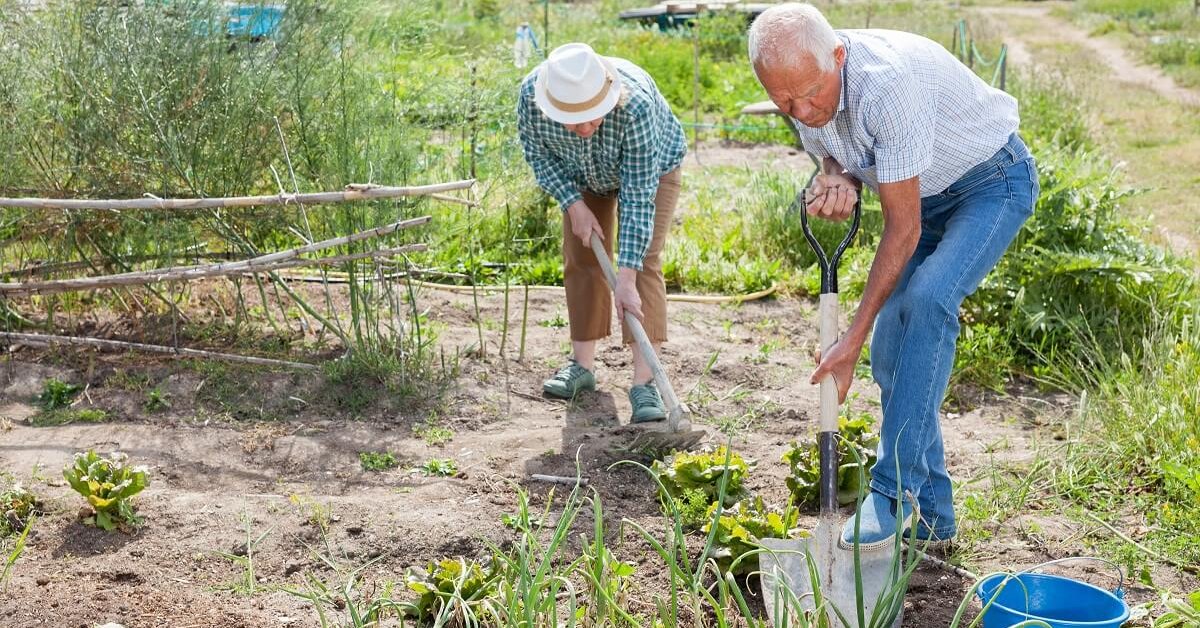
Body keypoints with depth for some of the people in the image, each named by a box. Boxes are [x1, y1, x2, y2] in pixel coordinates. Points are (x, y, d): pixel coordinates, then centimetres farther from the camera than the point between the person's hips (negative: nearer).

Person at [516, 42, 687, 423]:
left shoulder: (636, 103, -45)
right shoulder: (530, 95, -34)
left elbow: (638, 196, -41)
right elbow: (537, 153, -12)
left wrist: (626, 279, -43)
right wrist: (574, 205, -21)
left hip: (652, 168, -4)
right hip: (583, 178, 4)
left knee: (643, 263, -16)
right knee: (581, 260, 2)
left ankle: (645, 381, -18)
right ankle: (582, 365, 16)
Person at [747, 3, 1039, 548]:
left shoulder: (889, 82, -37)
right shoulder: (803, 89, -14)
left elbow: (903, 228, -32)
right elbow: (830, 152, 8)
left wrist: (853, 338, -29)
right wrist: (835, 179, -19)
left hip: (993, 181, -8)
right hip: (926, 194, 8)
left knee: (926, 300, -31)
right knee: (891, 357, 1)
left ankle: (895, 492, -25)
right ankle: (931, 515, 11)